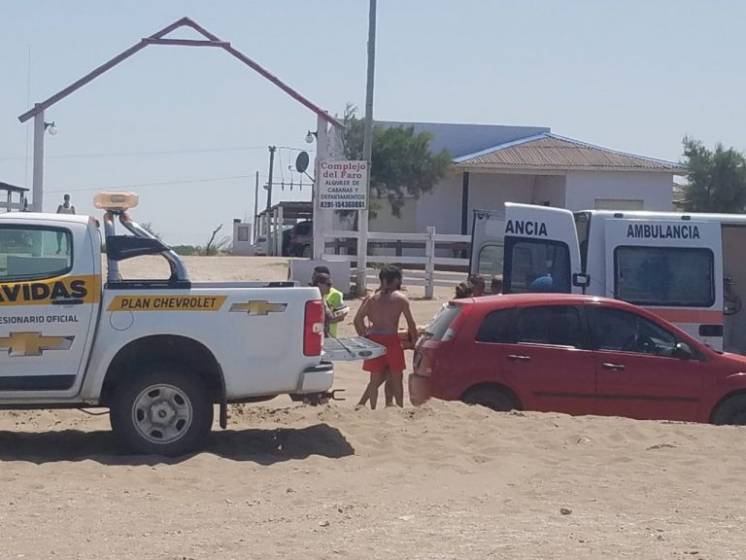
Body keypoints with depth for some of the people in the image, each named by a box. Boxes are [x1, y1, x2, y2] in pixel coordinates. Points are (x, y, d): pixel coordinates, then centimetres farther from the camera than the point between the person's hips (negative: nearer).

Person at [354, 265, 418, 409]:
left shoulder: (371, 298, 10)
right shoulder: (401, 298, 1)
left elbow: (358, 319, 5)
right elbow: (411, 323, 0)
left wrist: (364, 336, 12)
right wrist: (414, 339, 12)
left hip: (374, 339, 3)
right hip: (392, 340, -3)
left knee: (375, 379, 10)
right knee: (396, 378, 10)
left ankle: (373, 408, 10)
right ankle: (400, 408, 13)